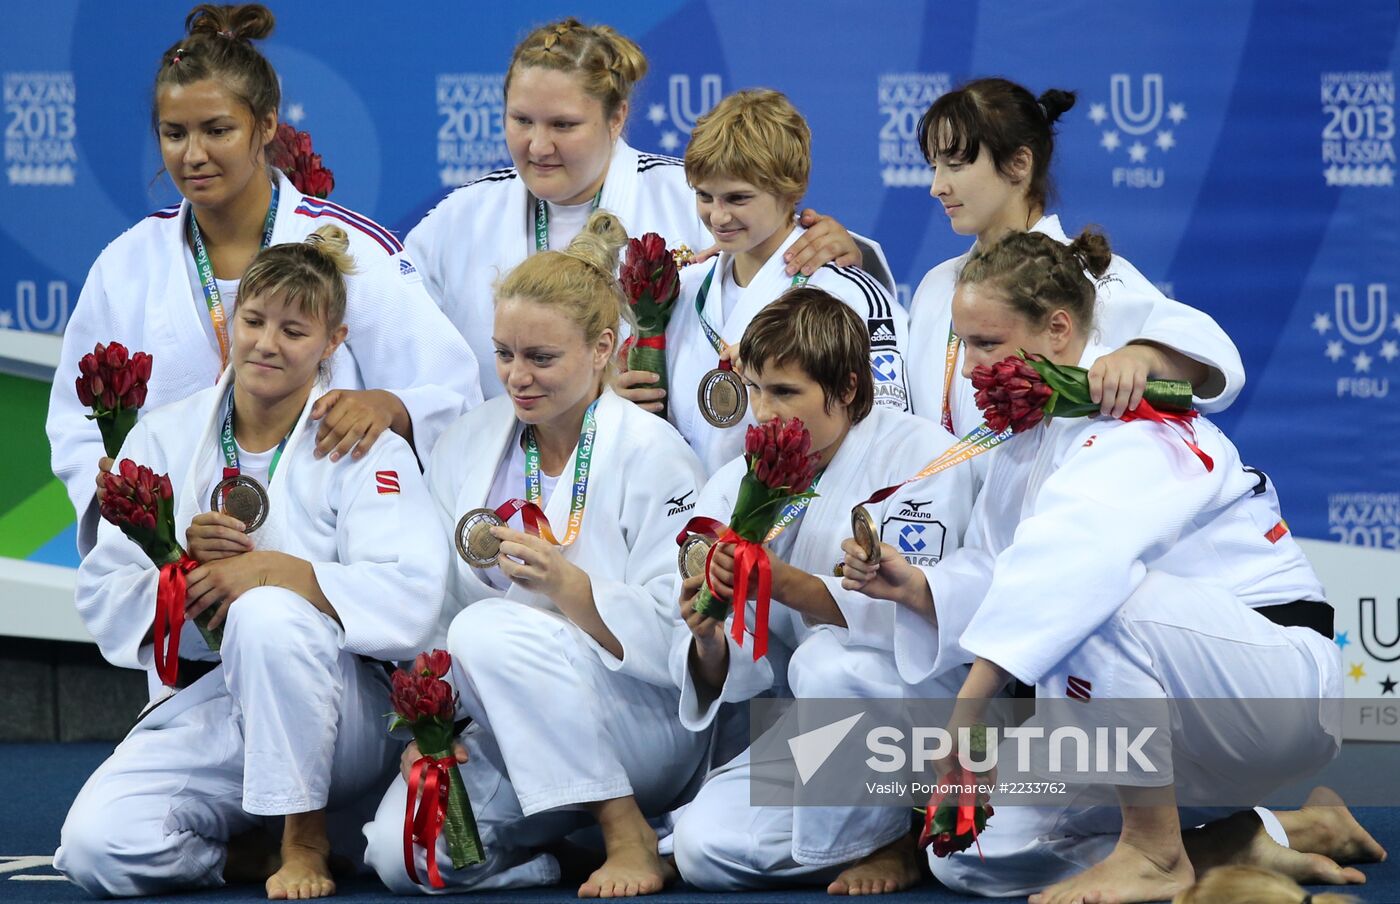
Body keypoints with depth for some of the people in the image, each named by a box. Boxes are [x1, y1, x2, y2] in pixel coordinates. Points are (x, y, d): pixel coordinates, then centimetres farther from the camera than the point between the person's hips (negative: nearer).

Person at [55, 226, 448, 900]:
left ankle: (305, 839, -17)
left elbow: (411, 598, -18)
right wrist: (184, 562, -16)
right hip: (198, 711, 3)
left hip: (337, 713, -2)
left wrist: (271, 570, -25)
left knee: (267, 614, -37)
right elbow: (102, 597, 3)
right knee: (97, 847, -26)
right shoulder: (165, 438, 7)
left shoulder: (366, 451, -3)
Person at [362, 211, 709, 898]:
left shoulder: (654, 456, -7)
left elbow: (674, 636, -13)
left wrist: (566, 585, -28)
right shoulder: (468, 443, 8)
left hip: (641, 724, -3)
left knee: (489, 628, -32)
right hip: (495, 734, 3)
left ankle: (626, 832, -18)